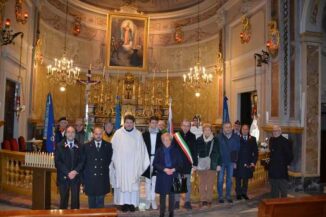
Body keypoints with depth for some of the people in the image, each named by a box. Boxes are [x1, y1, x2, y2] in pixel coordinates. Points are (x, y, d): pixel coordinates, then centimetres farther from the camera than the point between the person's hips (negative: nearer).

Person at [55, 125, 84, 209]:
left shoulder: (79, 146, 5)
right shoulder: (59, 146, 2)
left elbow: (81, 161, 1)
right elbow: (57, 162, -6)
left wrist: (75, 171, -15)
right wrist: (68, 173, -14)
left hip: (76, 177, 1)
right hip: (63, 177, 0)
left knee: (75, 199, 4)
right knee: (63, 199, 8)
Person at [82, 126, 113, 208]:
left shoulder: (108, 145, 3)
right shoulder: (87, 146, 2)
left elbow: (109, 160, 9)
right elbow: (83, 163, 2)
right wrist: (83, 179, 0)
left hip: (103, 179, 0)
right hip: (90, 179, 0)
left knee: (100, 202, 6)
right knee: (91, 204, 12)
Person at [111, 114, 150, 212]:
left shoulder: (138, 134, 0)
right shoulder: (118, 133, -1)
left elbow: (141, 150, 1)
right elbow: (113, 148, 1)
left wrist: (141, 163, -3)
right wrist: (114, 162, -2)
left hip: (134, 164, 0)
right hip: (121, 163, 0)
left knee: (133, 183, 4)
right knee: (122, 183, 4)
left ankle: (132, 203, 12)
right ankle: (124, 203, 13)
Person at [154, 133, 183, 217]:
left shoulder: (175, 150, 3)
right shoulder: (159, 150, 2)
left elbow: (180, 163, 5)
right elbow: (155, 163, -1)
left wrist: (173, 169, -11)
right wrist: (164, 169, -12)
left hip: (173, 176, 0)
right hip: (162, 176, 0)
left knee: (172, 194, 4)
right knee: (162, 195, 3)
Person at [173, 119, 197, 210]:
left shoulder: (192, 137, 0)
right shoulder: (176, 136, -2)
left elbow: (194, 151, 1)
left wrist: (195, 163, -3)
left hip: (188, 163, 1)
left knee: (188, 183, 9)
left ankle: (187, 201, 19)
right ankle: (177, 201, 20)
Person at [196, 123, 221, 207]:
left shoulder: (215, 141, -1)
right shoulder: (199, 140, 0)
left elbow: (218, 153, 3)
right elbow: (195, 152, 4)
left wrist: (218, 164, -1)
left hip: (212, 166, -1)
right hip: (201, 165, 1)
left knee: (210, 184, 6)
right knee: (202, 184, 7)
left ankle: (209, 200, 19)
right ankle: (203, 200, 18)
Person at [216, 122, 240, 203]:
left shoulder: (236, 137, 1)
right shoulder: (219, 137, -9)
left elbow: (238, 150, 6)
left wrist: (235, 161, 3)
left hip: (231, 162, 3)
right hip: (221, 162, -3)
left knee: (229, 180, 12)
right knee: (220, 180, 2)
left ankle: (228, 196, 23)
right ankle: (220, 196, 14)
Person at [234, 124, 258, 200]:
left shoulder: (252, 139, 5)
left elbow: (255, 152, 5)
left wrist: (253, 162, -3)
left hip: (248, 164, 2)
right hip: (238, 163, -2)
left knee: (246, 179, 10)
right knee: (238, 179, 6)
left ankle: (244, 193, 22)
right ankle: (238, 193, 17)